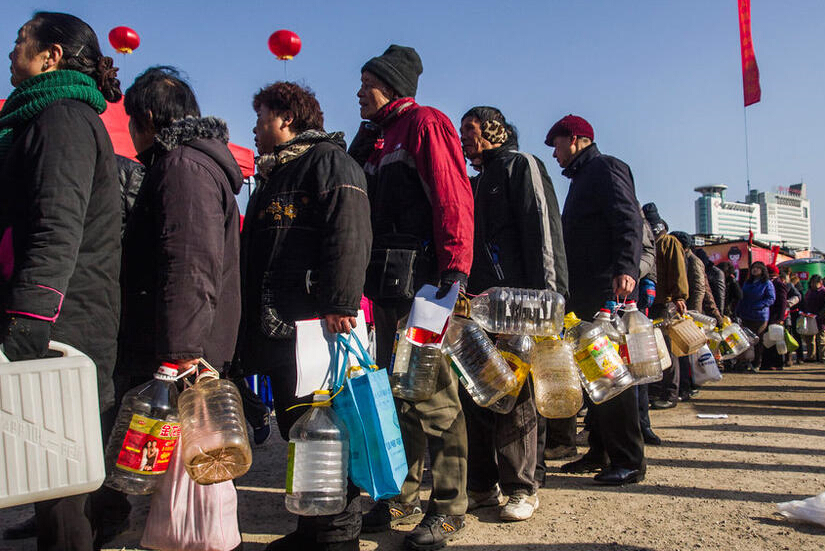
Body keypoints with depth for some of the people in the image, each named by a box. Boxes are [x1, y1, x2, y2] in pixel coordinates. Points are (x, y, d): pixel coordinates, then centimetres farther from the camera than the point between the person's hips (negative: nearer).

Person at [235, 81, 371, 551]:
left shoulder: (329, 160, -1)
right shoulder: (274, 174, 27)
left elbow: (348, 235, -16)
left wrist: (340, 303, -26)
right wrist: (251, 323, 24)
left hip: (314, 323, -10)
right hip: (275, 327, 10)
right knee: (296, 430, 13)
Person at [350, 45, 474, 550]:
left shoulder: (425, 124, -1)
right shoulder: (374, 139, 23)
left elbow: (453, 198, -12)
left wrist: (455, 268, -21)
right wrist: (369, 278, 17)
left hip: (423, 280, -9)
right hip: (386, 283, 9)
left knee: (432, 392, -5)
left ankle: (448, 507, 6)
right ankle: (404, 496, 23)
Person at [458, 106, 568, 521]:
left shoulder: (520, 164, 2)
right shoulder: (480, 181, 26)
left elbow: (541, 228, -10)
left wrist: (543, 293, -18)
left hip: (514, 300, -8)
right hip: (479, 301, 8)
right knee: (473, 391, 6)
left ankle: (521, 489, 6)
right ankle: (481, 486, 16)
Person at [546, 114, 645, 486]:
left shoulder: (606, 169, -3)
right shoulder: (581, 178, 25)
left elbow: (628, 220, -17)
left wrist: (625, 268, -30)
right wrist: (567, 287, 23)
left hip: (608, 289, -10)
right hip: (585, 293, 10)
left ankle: (629, 460, -2)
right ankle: (601, 452, 19)